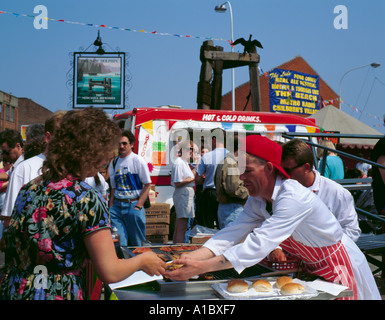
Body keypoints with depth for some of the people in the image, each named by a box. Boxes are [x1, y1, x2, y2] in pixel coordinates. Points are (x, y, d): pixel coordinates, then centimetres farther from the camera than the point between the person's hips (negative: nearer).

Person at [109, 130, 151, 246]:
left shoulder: (138, 161, -3)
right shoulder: (114, 163, 11)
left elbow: (147, 185, -4)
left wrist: (138, 206, -11)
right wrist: (111, 207, 5)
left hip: (133, 205, -3)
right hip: (117, 206, 4)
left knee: (136, 243, 3)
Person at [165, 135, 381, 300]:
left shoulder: (292, 198, -33)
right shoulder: (258, 200, -6)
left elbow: (257, 247, -40)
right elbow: (231, 234, -13)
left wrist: (201, 268, -42)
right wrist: (188, 259, -26)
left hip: (338, 270, -7)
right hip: (310, 267, 7)